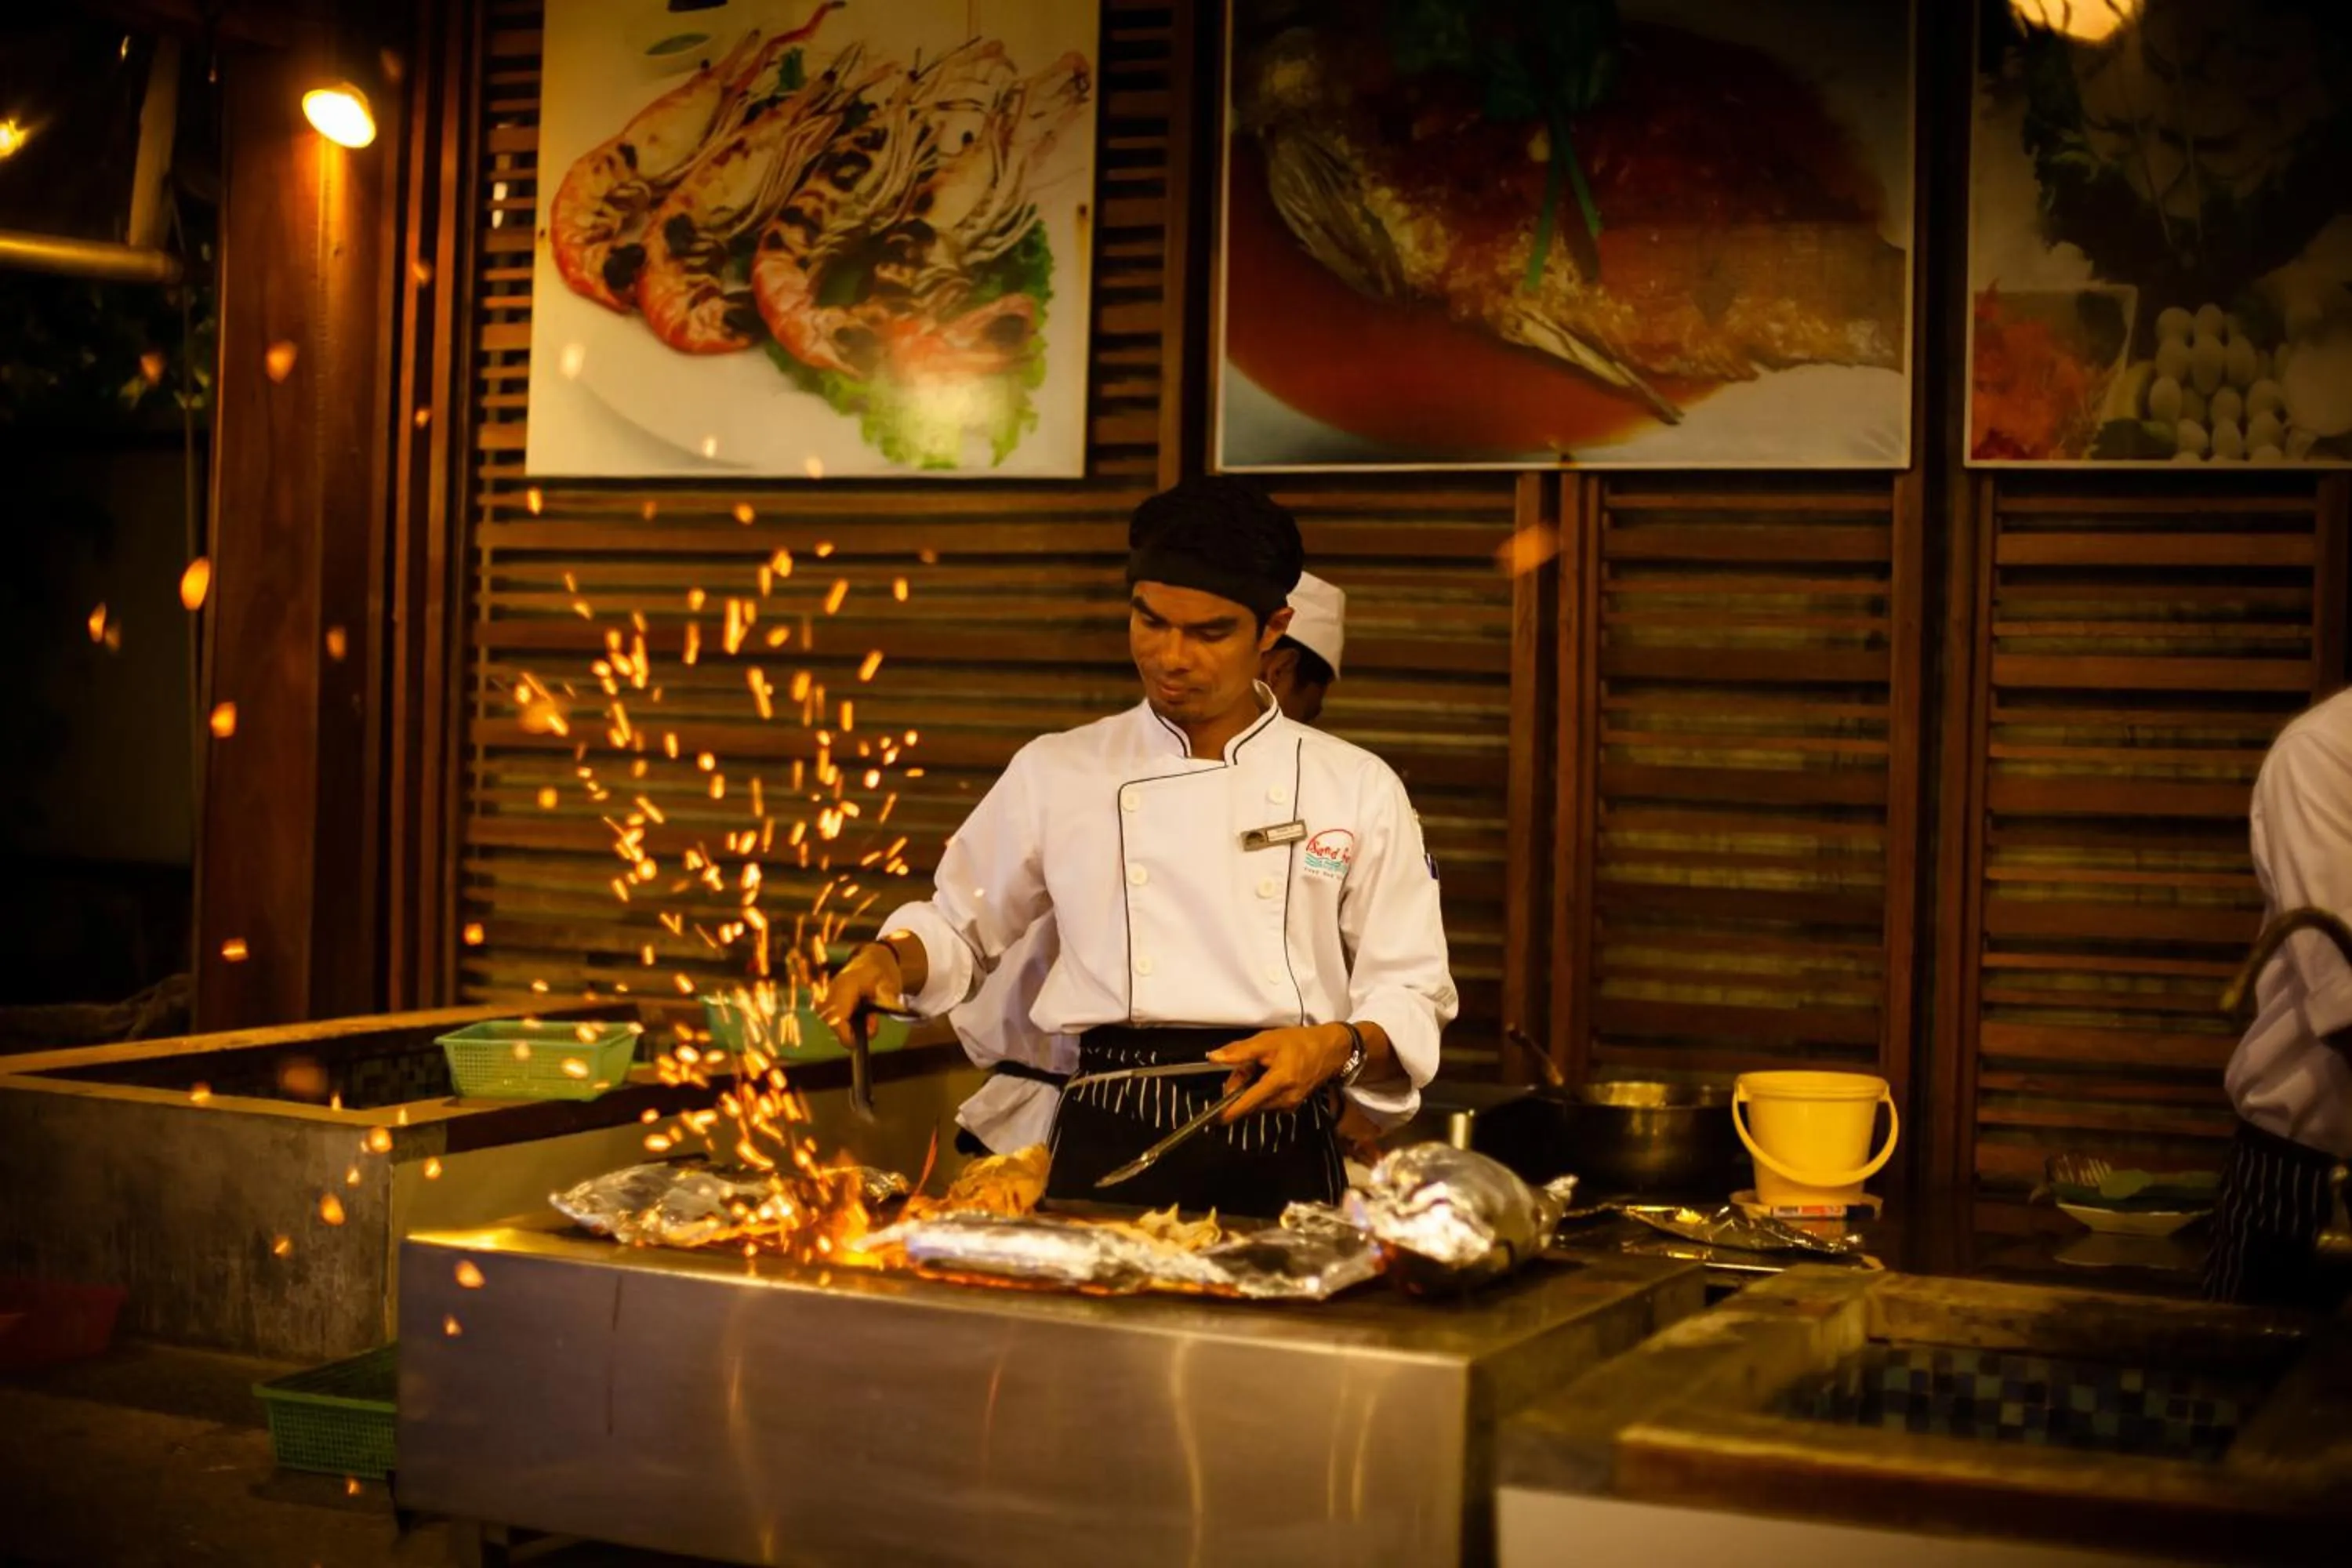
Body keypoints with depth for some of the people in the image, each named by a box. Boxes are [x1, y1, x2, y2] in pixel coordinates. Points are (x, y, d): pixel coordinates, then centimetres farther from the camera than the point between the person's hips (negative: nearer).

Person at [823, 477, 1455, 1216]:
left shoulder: (1358, 788, 5)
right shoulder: (1056, 773, 9)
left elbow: (1409, 995, 6)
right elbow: (961, 926, 22)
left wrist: (1338, 1047, -13)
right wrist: (889, 960, 2)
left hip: (1277, 1160, 0)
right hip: (1107, 1147, 0)